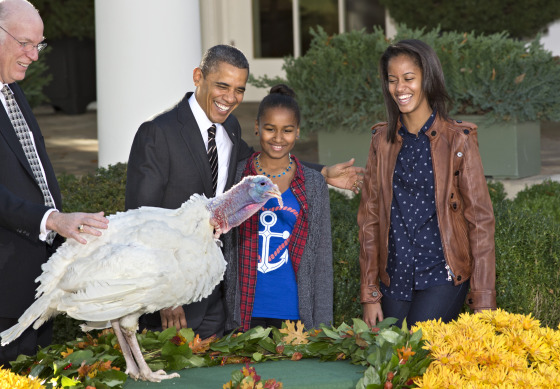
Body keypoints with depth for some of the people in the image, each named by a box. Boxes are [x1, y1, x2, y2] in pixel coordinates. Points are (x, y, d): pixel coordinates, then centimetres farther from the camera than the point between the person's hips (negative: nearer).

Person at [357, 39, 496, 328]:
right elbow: (369, 218, 10)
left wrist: (482, 301, -8)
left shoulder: (457, 140, -2)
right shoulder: (383, 140, 8)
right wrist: (369, 293, 6)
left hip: (442, 275, -4)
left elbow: (480, 220, -3)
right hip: (395, 279, 4)